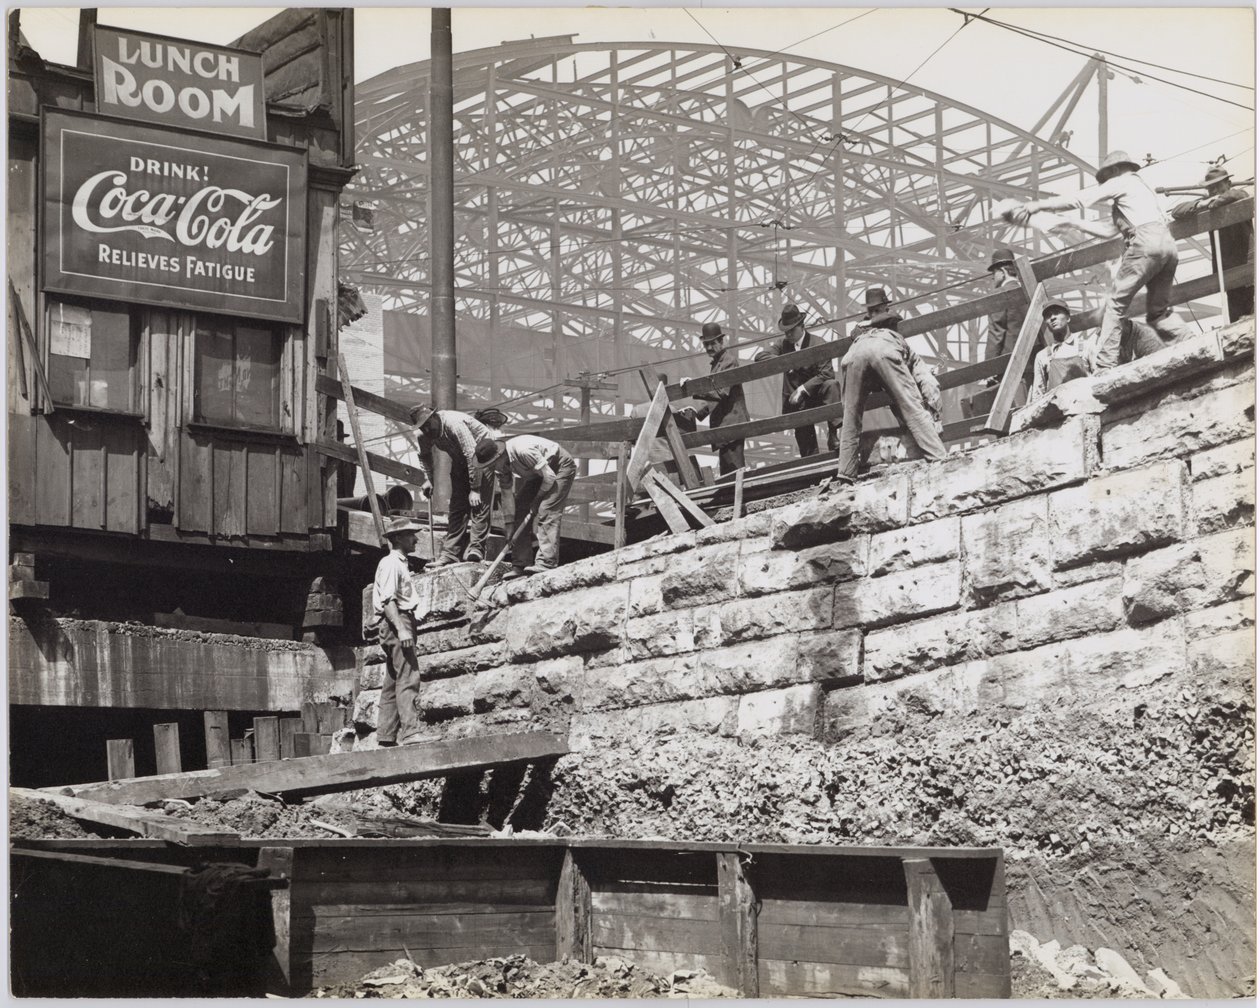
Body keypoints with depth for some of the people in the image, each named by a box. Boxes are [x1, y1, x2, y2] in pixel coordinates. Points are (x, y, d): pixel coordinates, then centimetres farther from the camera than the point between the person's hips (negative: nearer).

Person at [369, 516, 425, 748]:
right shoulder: (391, 563, -9)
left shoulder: (400, 563, 23)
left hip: (399, 624, 11)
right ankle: (411, 734, -24)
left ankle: (385, 737, 9)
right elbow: (387, 600, -18)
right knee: (408, 678, -17)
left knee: (392, 683, 9)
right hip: (395, 624, -11)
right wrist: (401, 629, -26)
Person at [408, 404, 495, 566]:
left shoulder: (455, 424, -34)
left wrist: (475, 489, -33)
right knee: (456, 507, 2)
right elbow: (425, 456, 12)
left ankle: (476, 550, -22)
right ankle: (450, 554, 1)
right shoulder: (422, 435, -11)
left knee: (479, 503, -18)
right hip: (459, 460, 7)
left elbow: (473, 456, -35)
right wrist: (428, 479, -2)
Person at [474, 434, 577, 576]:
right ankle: (519, 565, 1)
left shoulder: (523, 451, -37)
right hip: (538, 473, 8)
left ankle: (546, 563, -25)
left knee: (547, 511, -22)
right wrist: (508, 524, -6)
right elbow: (507, 493, -2)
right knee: (520, 509, -1)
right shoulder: (501, 463, -11)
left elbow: (549, 477, -30)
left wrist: (536, 501, -15)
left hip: (560, 467, -8)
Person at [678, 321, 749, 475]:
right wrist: (698, 412, 15)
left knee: (733, 471, -14)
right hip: (722, 426, 10)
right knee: (726, 475, 8)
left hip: (731, 425, -10)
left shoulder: (729, 362, -10)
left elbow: (721, 392, -23)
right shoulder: (715, 364, 21)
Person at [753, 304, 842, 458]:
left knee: (831, 385, -33)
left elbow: (827, 374, -16)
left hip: (817, 394, -3)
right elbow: (760, 356, -3)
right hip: (796, 402, 3)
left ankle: (833, 436, -36)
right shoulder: (784, 345, 6)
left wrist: (803, 389, -24)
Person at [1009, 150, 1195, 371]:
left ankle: (1104, 367, -14)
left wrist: (1037, 205, 5)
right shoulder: (1143, 186, 36)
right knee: (1159, 312, 13)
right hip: (1168, 243, 8)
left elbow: (1080, 199, 3)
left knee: (1116, 304, -6)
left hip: (1145, 241, -8)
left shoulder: (1121, 181, 12)